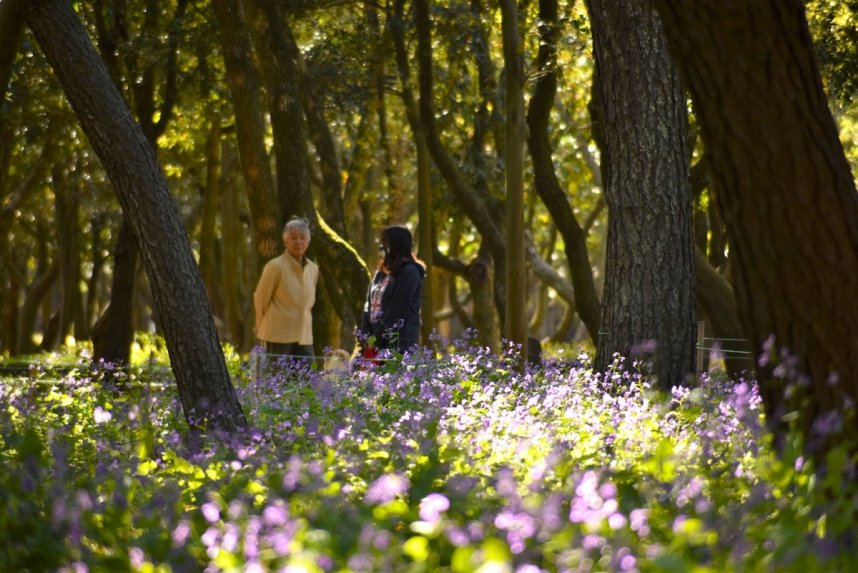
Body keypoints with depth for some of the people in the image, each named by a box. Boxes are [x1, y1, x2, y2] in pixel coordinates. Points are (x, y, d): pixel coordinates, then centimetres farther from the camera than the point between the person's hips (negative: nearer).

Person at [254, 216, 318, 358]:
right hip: (279, 335, -5)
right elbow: (261, 299, 1)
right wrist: (262, 325, 12)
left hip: (304, 336, 5)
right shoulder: (275, 267, -8)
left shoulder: (313, 269, 10)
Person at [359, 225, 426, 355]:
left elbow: (397, 311, -14)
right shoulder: (381, 273, 18)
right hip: (376, 345, 7)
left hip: (399, 345, -7)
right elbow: (369, 306, 16)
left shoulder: (409, 273, -7)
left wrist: (377, 339, -13)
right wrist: (366, 336, 2)